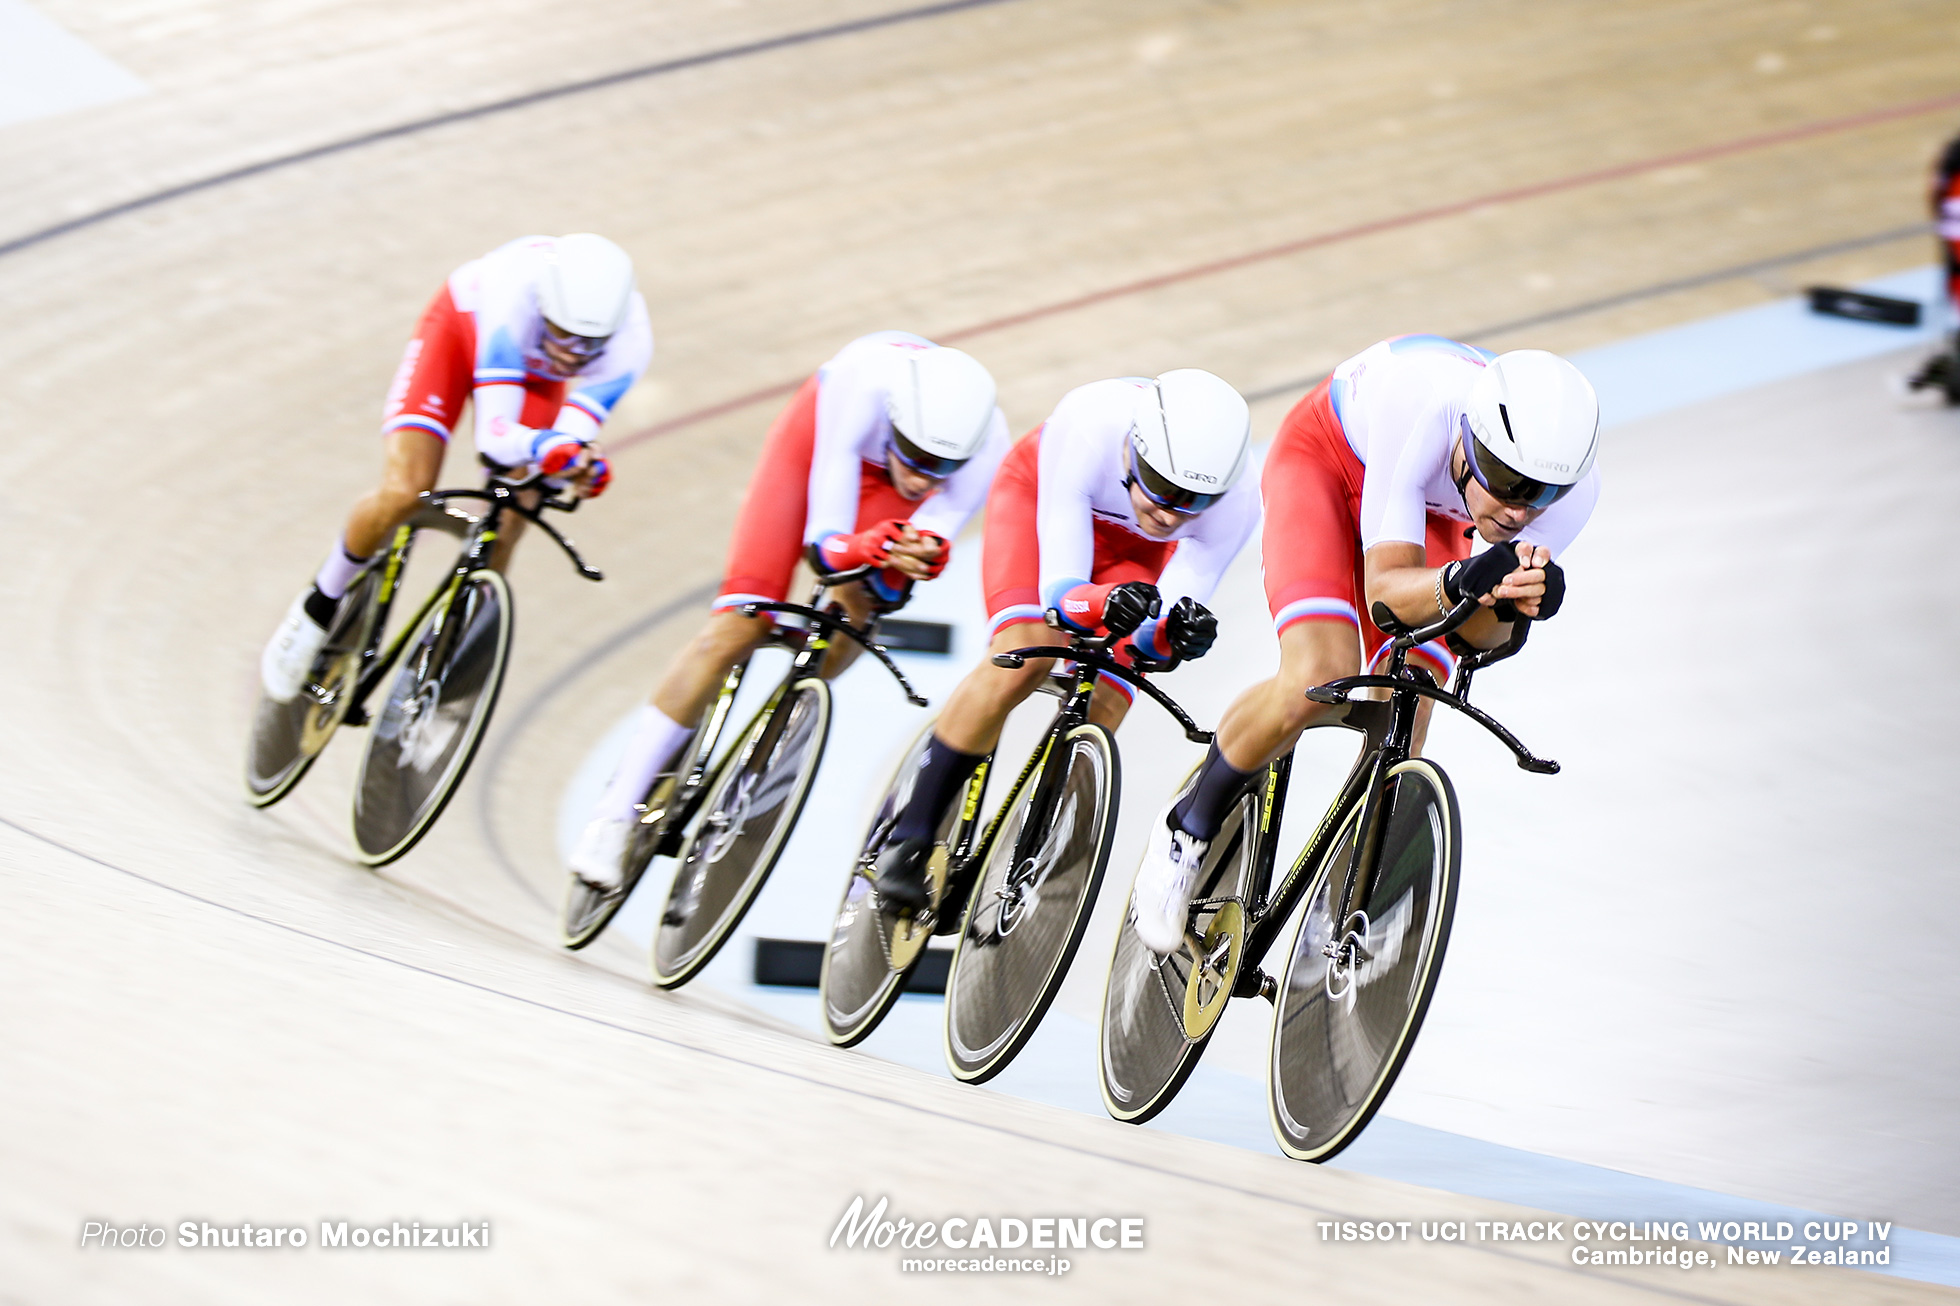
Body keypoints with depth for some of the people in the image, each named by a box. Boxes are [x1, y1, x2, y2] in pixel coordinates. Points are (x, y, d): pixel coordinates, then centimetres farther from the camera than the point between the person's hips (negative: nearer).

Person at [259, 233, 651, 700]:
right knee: (402, 495, -20)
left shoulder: (629, 341, -37)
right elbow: (495, 435, -46)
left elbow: (572, 439, -34)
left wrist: (581, 465, -57)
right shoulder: (517, 296, -45)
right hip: (465, 327, -3)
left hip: (536, 371, 3)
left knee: (502, 534, -8)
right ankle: (320, 606, 9)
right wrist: (544, 446, -68)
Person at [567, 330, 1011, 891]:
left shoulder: (985, 446, -35)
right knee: (741, 623, -14)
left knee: (858, 610, -25)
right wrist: (863, 548, -59)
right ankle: (614, 812, -8)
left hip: (883, 479, 2)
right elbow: (825, 540, -38)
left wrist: (918, 558, -51)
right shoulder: (865, 380, -42)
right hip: (822, 439, -2)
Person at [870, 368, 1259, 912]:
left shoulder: (1235, 503, -35)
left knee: (1099, 710, -16)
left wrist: (1177, 633, -51)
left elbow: (1148, 635, -29)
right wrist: (1103, 604, -61)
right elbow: (1057, 590, -40)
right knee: (1025, 658, -26)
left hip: (1134, 549, 2)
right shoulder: (1086, 424, -42)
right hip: (1041, 495, -2)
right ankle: (909, 841, -13)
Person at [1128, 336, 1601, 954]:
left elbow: (1479, 637, -26)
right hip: (1327, 459, -4)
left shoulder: (1572, 485, -32)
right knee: (1318, 681, -27)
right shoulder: (1419, 400, -43)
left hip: (1435, 510, 4)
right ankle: (1186, 830, 0)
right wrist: (1462, 581, -62)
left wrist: (1509, 601, -49)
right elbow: (1385, 590, -41)